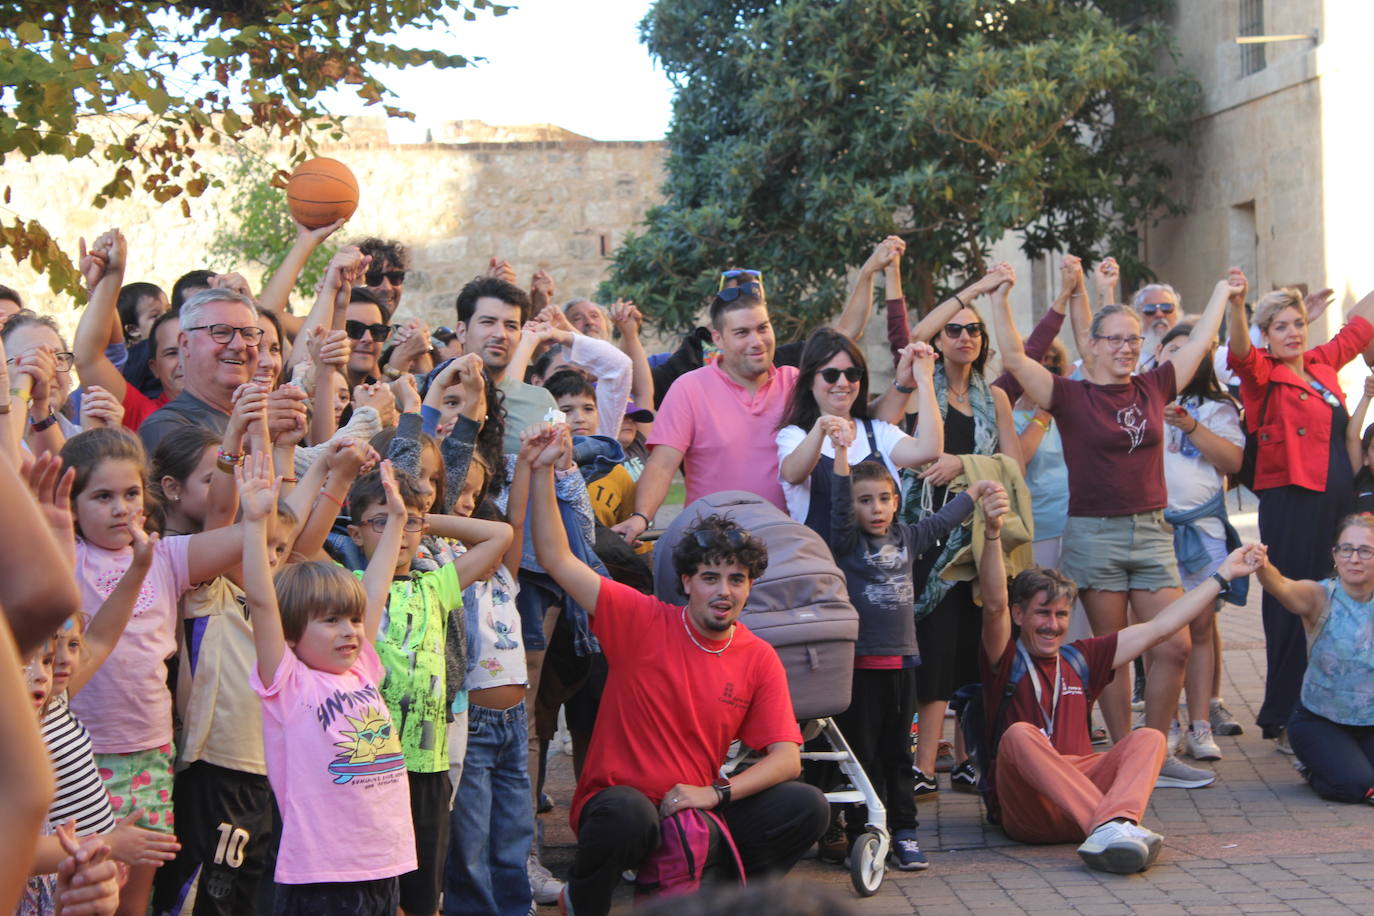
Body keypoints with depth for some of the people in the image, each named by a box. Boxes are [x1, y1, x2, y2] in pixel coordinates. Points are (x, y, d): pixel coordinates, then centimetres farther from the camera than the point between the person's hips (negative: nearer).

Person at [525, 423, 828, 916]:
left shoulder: (760, 659, 1)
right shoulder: (643, 621, -7)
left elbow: (786, 758, -4)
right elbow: (557, 559, -12)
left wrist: (716, 793, -19)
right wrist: (542, 470, -20)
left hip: (698, 806, 3)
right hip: (619, 798, -3)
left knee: (808, 807, -16)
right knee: (627, 816, -39)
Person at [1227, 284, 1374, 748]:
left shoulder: (1322, 364, 15)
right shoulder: (1264, 375, -3)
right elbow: (1241, 352, -24)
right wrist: (1234, 304, -42)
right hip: (1291, 503, -6)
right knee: (1293, 611, -4)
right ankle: (1285, 723, 1)